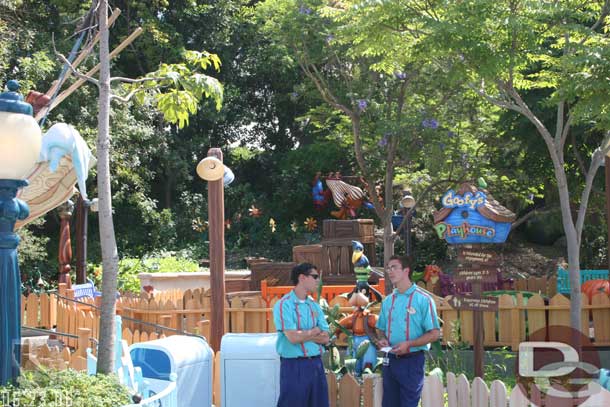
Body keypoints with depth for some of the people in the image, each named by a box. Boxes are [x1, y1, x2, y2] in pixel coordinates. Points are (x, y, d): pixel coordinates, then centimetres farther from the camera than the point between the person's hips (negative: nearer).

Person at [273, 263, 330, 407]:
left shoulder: (314, 306, 11)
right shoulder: (284, 305, -9)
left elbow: (325, 338, 4)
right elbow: (293, 338, -18)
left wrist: (303, 335, -9)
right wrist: (314, 332, -2)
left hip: (316, 364, 6)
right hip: (294, 366, -6)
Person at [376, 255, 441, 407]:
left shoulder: (423, 299, -8)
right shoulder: (388, 301, 11)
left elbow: (434, 333, -10)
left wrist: (408, 344, -21)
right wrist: (382, 340, -2)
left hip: (412, 360, -6)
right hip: (390, 360, 6)